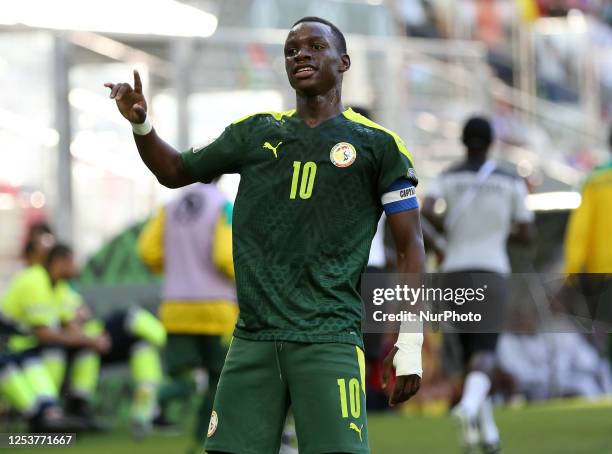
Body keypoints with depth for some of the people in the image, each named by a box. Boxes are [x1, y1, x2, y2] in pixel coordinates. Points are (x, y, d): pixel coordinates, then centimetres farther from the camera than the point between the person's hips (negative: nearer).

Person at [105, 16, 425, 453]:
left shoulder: (377, 145, 4)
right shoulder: (256, 133, 16)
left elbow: (410, 247, 4)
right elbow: (175, 171, 29)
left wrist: (410, 345, -3)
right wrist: (141, 125, 9)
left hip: (329, 341, -4)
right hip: (253, 341, 4)